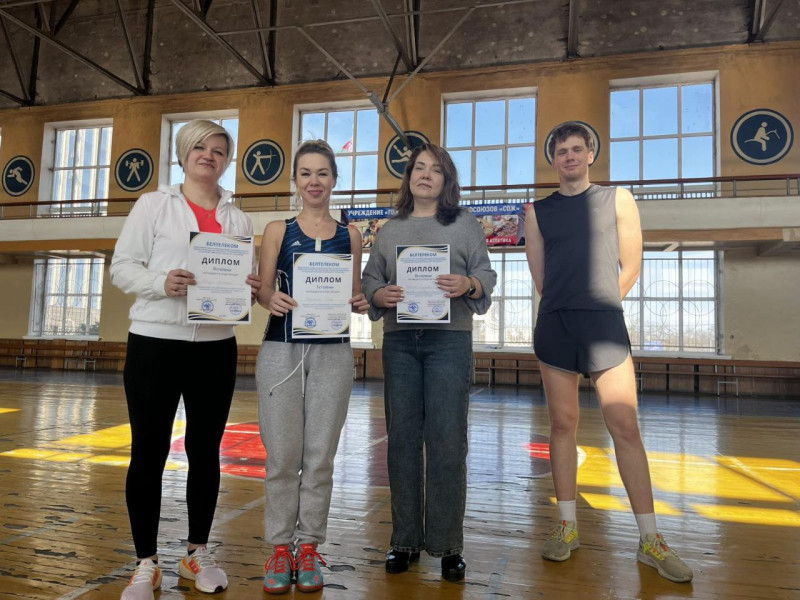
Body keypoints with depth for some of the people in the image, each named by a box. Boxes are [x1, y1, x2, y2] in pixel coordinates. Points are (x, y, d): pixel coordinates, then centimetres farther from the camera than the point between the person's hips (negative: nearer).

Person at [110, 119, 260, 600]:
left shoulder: (238, 219, 12)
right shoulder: (154, 205, 5)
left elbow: (248, 277, 13)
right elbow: (122, 267, -1)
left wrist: (251, 289, -10)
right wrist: (161, 283, -19)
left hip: (216, 347, 3)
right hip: (155, 343, -2)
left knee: (206, 451, 10)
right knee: (148, 452, 2)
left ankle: (198, 554, 27)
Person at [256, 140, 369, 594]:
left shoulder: (350, 236, 10)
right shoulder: (277, 231, 7)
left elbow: (355, 294, 12)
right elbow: (262, 289, 2)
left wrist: (361, 302, -10)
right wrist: (271, 299, -20)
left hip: (332, 352, 1)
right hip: (281, 349, -1)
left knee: (320, 455, 6)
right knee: (282, 454, 2)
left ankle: (309, 546, 20)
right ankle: (280, 546, 18)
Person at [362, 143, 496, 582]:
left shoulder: (465, 225, 9)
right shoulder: (389, 230, 17)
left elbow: (487, 275, 4)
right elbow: (370, 278, 12)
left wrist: (468, 285, -17)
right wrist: (379, 295, -10)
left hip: (449, 339, -2)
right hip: (399, 340, 3)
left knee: (447, 440, -3)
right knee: (402, 438, 5)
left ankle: (448, 545, 10)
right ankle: (405, 539, 18)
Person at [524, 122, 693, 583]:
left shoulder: (617, 199, 8)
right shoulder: (538, 212, 11)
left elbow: (631, 266, 7)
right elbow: (539, 277, 11)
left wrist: (597, 303, 11)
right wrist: (571, 304, 9)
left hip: (605, 323, -1)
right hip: (554, 325, 2)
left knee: (626, 428, -4)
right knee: (563, 424, 5)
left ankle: (651, 540, 6)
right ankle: (568, 526, 16)